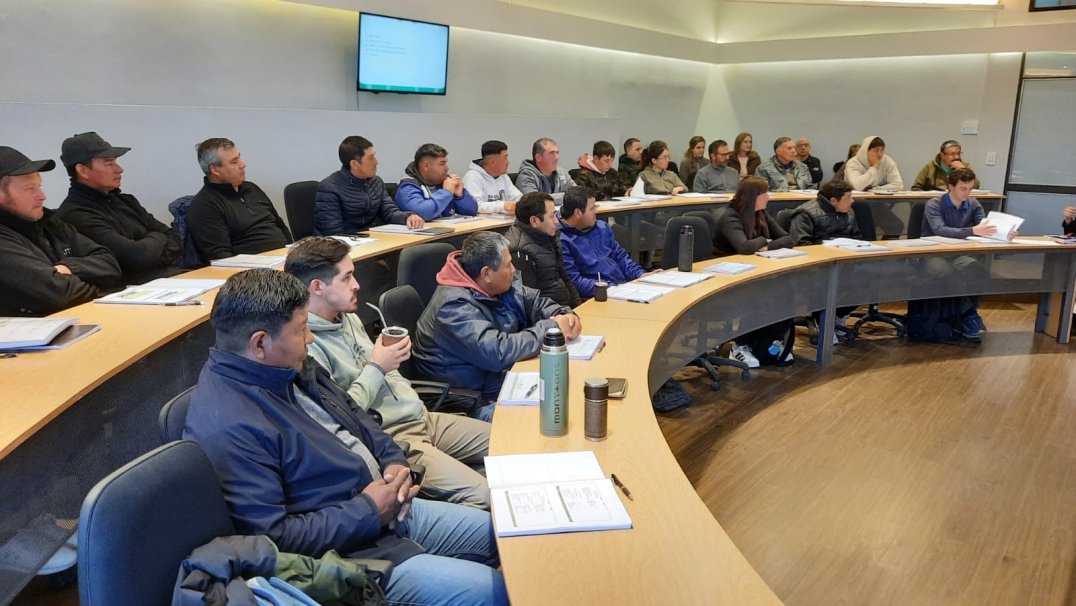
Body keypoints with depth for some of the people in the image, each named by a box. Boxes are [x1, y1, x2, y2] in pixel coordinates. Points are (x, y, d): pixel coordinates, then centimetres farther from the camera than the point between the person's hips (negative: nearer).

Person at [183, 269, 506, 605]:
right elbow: (270, 539, -28)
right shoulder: (225, 429, -27)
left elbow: (355, 415, 17)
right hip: (346, 550, -9)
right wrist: (368, 512, -21)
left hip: (389, 506, 10)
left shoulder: (292, 366, 3)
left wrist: (394, 459, -2)